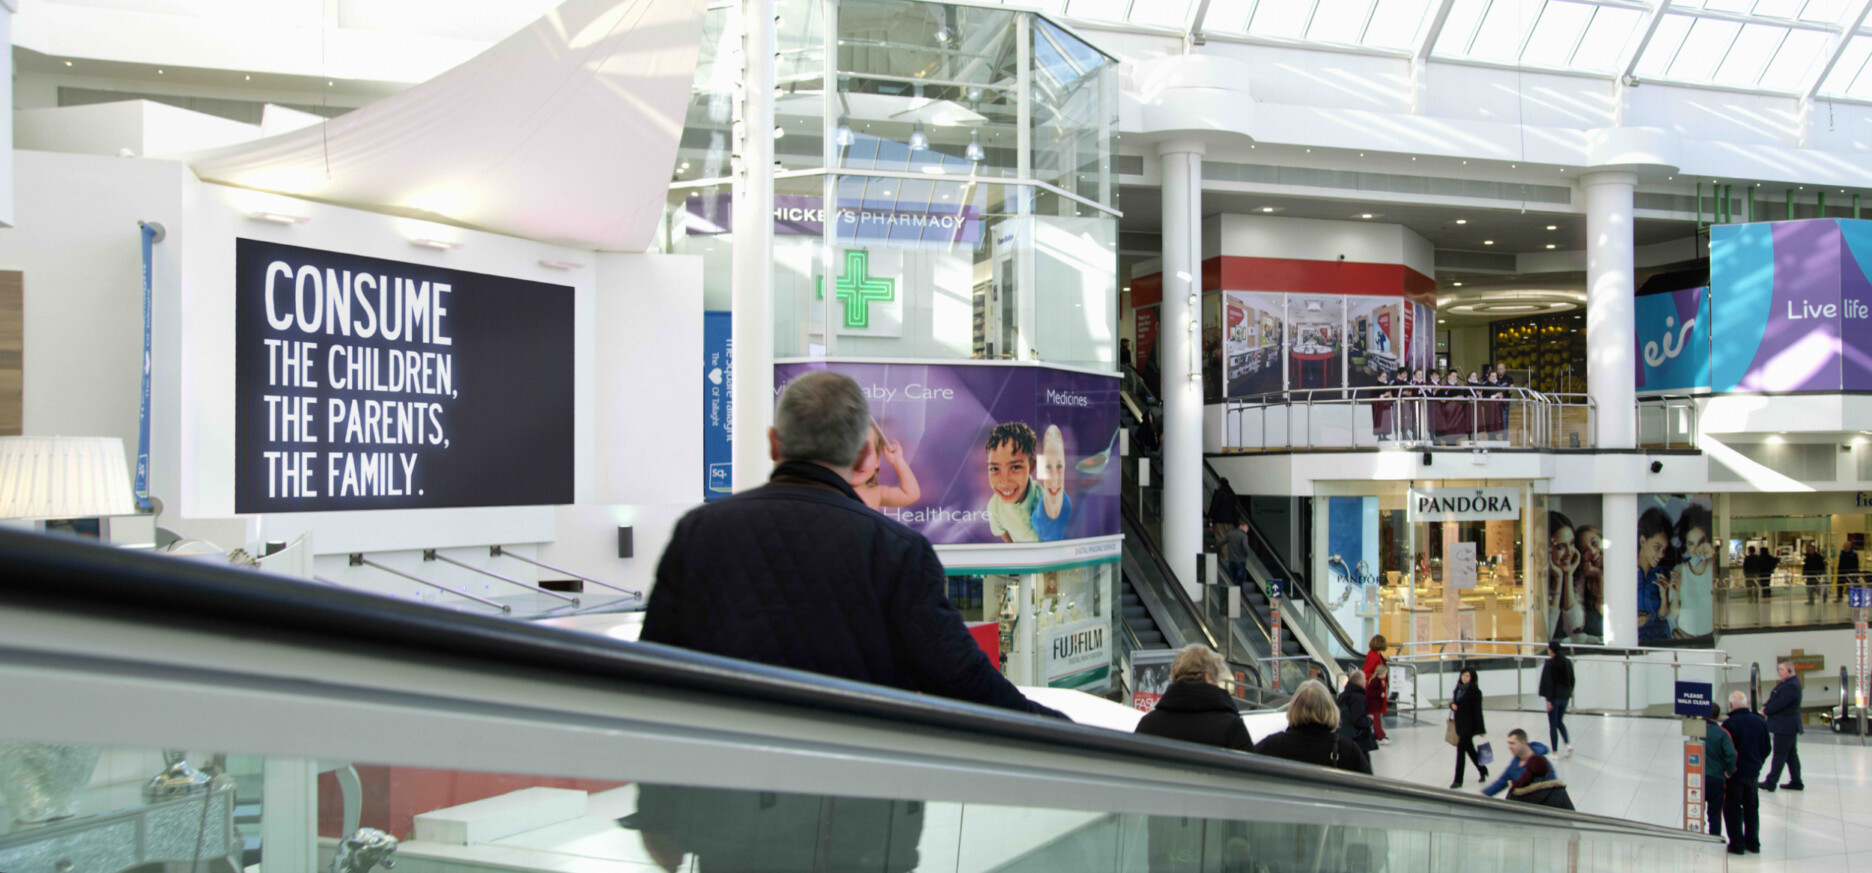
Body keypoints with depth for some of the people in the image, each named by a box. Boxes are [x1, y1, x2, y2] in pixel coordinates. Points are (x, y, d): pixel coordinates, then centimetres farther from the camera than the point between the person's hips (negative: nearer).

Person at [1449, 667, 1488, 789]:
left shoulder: (1475, 691, -12)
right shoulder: (1459, 689, 8)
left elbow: (1478, 710, -13)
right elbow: (1454, 702, 20)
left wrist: (1481, 729, -13)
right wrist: (1452, 705, -6)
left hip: (1469, 725, -7)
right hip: (1459, 724, 7)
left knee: (1461, 749, -9)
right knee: (1470, 749, 17)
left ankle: (1458, 780, -4)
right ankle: (1483, 771, 37)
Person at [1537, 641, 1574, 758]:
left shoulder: (1550, 664, -14)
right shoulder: (1568, 662, 3)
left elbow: (1548, 682, -15)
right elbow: (1572, 680, 9)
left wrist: (1548, 700, -13)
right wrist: (1569, 693, 19)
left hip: (1554, 697, -6)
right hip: (1565, 696, 6)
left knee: (1553, 724, 3)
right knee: (1560, 721, 22)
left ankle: (1555, 751, 4)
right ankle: (1567, 743, 3)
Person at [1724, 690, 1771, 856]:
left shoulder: (1730, 724, -18)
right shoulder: (1760, 722, 0)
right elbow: (1766, 749, 9)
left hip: (1735, 773, -5)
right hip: (1753, 772, 6)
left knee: (1732, 809, 3)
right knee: (1752, 808, 17)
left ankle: (1737, 844, 3)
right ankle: (1753, 843, 22)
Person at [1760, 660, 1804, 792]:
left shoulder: (1791, 686, -22)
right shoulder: (1786, 683, 11)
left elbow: (1780, 703, -24)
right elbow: (1775, 698, 14)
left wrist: (1766, 711, -10)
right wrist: (1766, 706, -4)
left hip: (1785, 726, -10)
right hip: (1790, 726, 10)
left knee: (1779, 755, -4)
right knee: (1791, 754, 14)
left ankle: (1771, 782, 1)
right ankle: (1796, 782, 20)